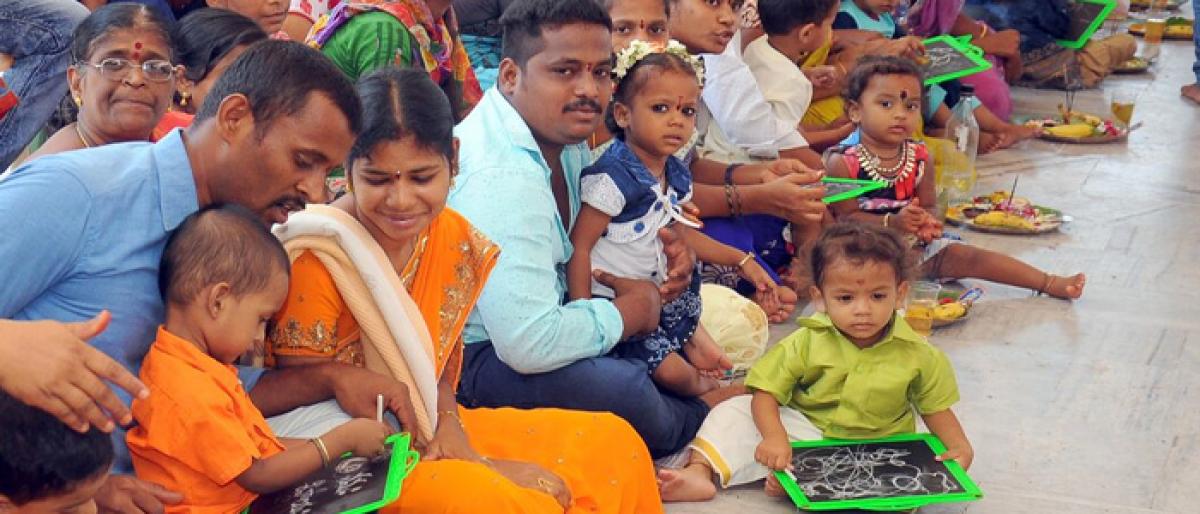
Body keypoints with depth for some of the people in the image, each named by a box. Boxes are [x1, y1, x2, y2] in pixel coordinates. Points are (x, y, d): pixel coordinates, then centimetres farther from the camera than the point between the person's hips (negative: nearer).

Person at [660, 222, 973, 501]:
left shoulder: (917, 355, -8)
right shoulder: (806, 343, -8)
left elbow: (935, 408, 3)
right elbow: (765, 394, -10)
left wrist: (959, 445, -14)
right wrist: (774, 437, -28)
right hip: (801, 431, 1)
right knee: (733, 413, -10)